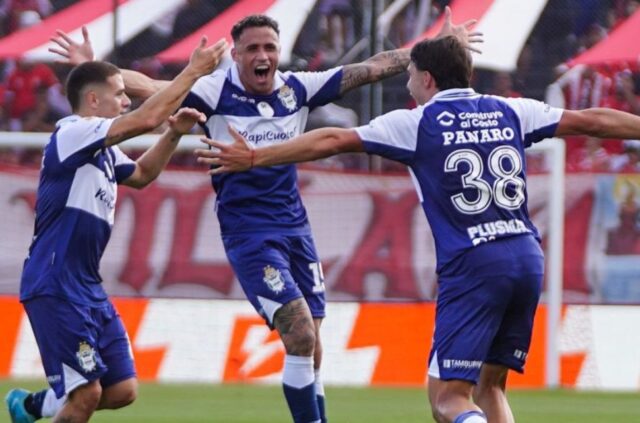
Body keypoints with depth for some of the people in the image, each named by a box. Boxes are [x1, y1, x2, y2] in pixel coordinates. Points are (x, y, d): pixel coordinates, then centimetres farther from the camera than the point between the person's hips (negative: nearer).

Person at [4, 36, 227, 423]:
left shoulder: (103, 149, 15)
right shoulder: (71, 134, -14)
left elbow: (140, 175, 32)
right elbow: (147, 119, -23)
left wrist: (175, 133, 15)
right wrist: (194, 71, -15)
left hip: (88, 287, 10)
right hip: (55, 286, -10)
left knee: (122, 390, 6)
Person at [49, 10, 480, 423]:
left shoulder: (298, 88, 3)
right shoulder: (216, 91, -8)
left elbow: (372, 69, 6)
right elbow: (151, 88, -18)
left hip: (295, 228, 5)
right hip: (248, 232, -5)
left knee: (311, 348, 6)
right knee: (300, 335, -18)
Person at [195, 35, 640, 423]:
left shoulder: (417, 123, 2)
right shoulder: (510, 112, 13)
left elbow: (333, 141, 1)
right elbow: (590, 120, 18)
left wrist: (254, 157, 6)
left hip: (471, 266, -5)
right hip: (528, 259, 5)